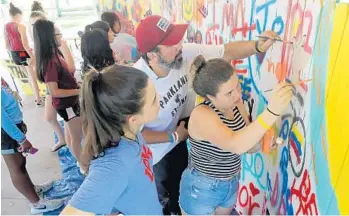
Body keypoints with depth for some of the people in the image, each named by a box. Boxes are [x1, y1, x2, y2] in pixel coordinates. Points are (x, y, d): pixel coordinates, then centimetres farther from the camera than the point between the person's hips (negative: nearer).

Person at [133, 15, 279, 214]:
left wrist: (258, 46, -31)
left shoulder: (187, 53, -22)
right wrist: (174, 137, -19)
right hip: (161, 153, -5)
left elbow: (227, 52, -13)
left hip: (189, 138, 5)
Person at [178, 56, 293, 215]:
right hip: (201, 189, -6)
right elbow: (236, 145, -45)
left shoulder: (236, 104, -9)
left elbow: (247, 144, 1)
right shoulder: (201, 115, -31)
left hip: (231, 184, 6)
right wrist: (271, 112, -54)